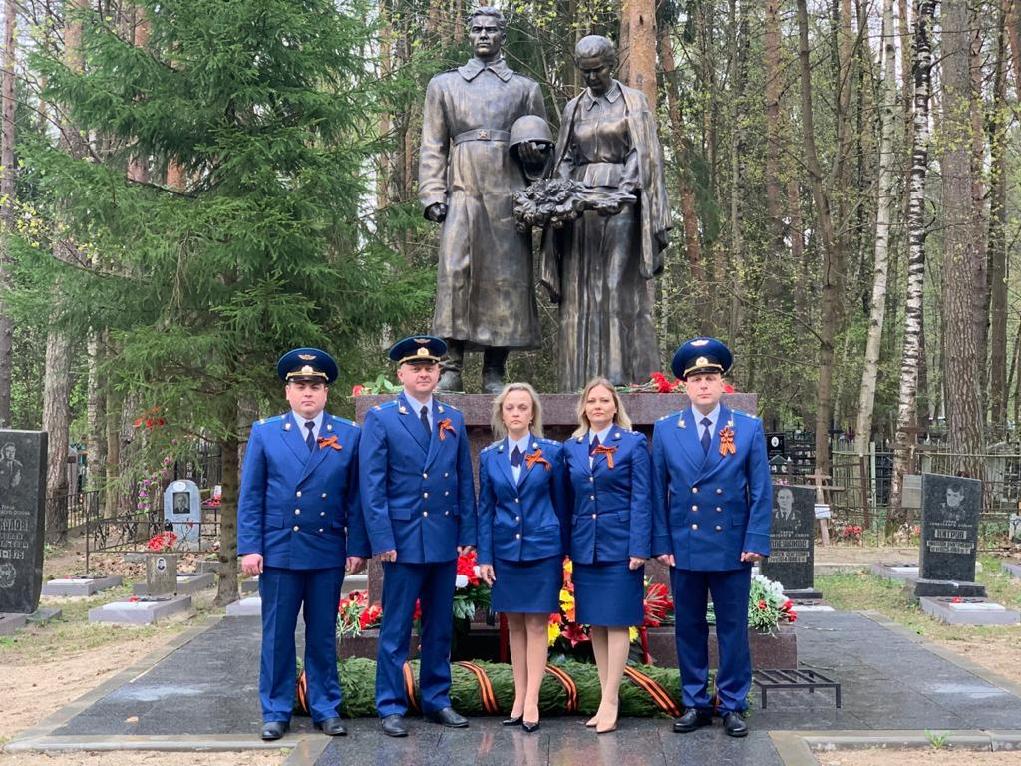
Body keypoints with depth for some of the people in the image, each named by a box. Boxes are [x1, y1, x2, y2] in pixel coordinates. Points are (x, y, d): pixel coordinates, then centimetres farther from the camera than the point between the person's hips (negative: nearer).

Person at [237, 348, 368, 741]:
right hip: (278, 551, 0)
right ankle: (276, 711, 16)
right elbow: (250, 497, 2)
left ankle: (325, 708, 20)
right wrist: (250, 547, -5)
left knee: (323, 635, 9)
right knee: (277, 635, 6)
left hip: (328, 552, 1)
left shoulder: (349, 435, 5)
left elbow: (355, 498, 5)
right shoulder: (264, 433, 4)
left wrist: (357, 547, -1)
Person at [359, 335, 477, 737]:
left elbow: (465, 481, 11)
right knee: (396, 628, 2)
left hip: (445, 539, 4)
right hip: (404, 538, -4)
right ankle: (390, 707, 11)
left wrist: (467, 533, 4)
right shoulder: (380, 418, -2)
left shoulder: (453, 420, 11)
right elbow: (372, 485, -6)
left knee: (440, 627, 12)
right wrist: (382, 539, -12)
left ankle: (437, 700, 23)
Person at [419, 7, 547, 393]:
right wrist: (433, 194, -2)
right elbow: (433, 146, 11)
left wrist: (534, 148, -4)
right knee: (455, 272, -13)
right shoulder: (444, 84, 16)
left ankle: (495, 372, 2)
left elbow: (543, 147, 21)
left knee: (507, 275, -3)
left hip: (508, 191, 1)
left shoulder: (525, 88, 18)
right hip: (463, 189, -1)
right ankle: (452, 368, -12)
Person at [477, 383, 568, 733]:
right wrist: (484, 556, 0)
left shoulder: (551, 451, -2)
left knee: (536, 625, -1)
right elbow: (485, 508, 5)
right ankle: (519, 698, 16)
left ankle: (531, 701, 2)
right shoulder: (490, 456, 4)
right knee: (515, 625, 9)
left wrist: (563, 550, 4)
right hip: (505, 550, 3)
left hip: (542, 549, -2)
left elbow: (561, 504, 3)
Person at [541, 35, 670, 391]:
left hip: (621, 199, -4)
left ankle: (621, 378, -11)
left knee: (619, 288, -10)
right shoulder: (573, 108, 16)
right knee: (582, 291, 0)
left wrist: (625, 190, -16)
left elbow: (644, 153, -2)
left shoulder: (634, 101, 6)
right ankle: (584, 377, 1)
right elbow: (564, 160, 14)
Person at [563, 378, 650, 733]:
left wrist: (638, 548, -14)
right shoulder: (571, 447, 9)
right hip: (584, 547, 5)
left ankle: (609, 702, 2)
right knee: (595, 624, 9)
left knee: (616, 623, -2)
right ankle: (607, 698, 18)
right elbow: (569, 500, 11)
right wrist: (565, 545, 4)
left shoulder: (633, 443, -3)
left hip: (620, 545, -5)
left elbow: (641, 499, -7)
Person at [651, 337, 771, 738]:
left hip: (732, 548, -1)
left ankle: (732, 706, 17)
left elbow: (761, 491, 0)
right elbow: (658, 492, 4)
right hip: (683, 548, 1)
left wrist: (756, 542, -8)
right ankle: (695, 703, 21)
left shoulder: (750, 428, 1)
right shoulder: (665, 430, 4)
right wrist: (661, 543, -1)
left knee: (733, 629, 6)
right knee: (689, 629, 9)